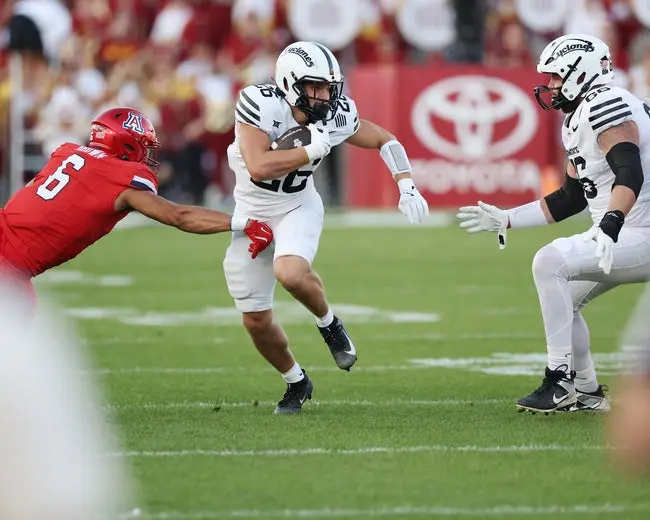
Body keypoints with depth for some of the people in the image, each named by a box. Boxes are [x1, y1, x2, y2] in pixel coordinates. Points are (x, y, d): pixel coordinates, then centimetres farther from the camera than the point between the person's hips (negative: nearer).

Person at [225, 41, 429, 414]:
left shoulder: (336, 115, -15)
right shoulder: (260, 104, -26)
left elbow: (384, 139, 3)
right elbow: (259, 168, -34)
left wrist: (407, 187, -9)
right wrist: (313, 150, -32)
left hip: (298, 208, 0)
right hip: (252, 212, 0)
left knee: (290, 272, -34)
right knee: (256, 320, 3)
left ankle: (329, 324, -3)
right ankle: (296, 382, 29)